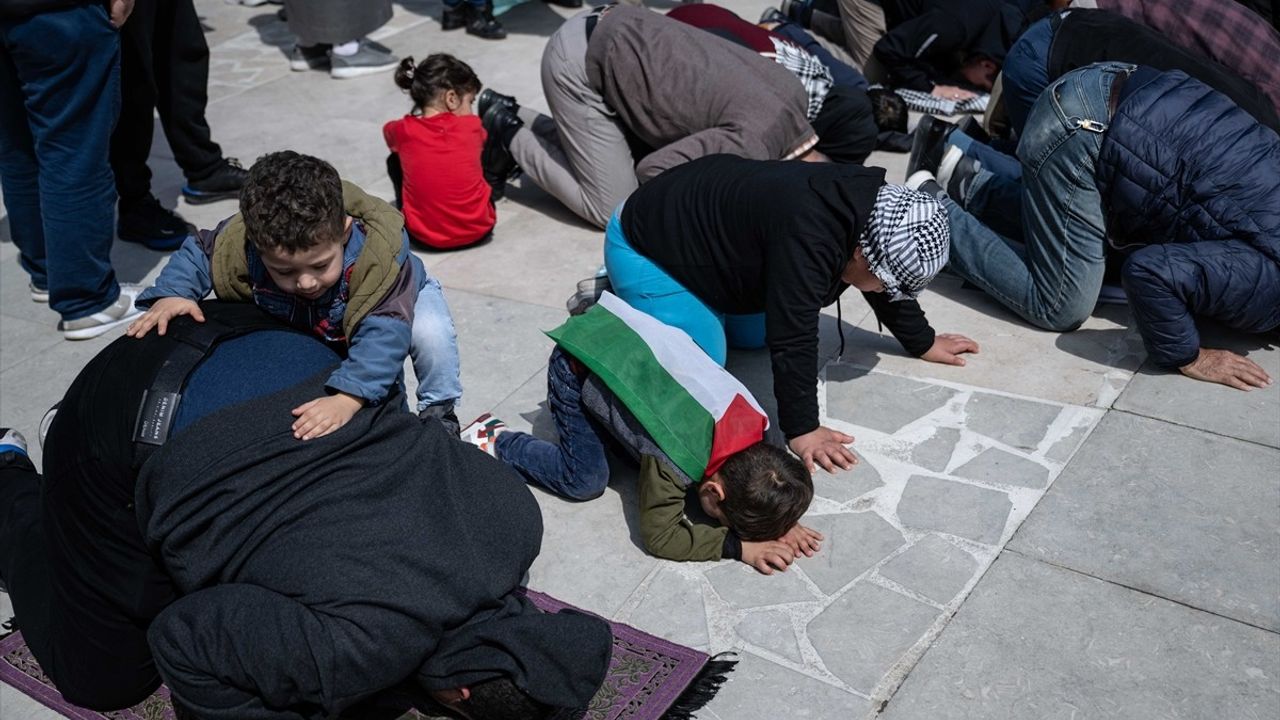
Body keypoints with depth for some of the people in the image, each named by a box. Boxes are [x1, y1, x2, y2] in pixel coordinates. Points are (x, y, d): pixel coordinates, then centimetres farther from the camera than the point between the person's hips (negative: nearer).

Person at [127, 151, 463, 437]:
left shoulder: (380, 254, -47)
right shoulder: (238, 244, -35)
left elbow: (383, 333, -54)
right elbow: (198, 252, -13)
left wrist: (348, 399, -67)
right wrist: (171, 293, -31)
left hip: (398, 295, -5)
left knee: (431, 333, -33)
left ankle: (438, 411, -3)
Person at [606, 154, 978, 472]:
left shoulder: (868, 206, -9)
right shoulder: (807, 238, -38)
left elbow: (887, 286, 8)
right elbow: (794, 340, -33)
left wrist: (923, 342, 18)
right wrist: (802, 430, -26)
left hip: (701, 220, 9)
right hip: (642, 245, -9)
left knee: (755, 336, 15)